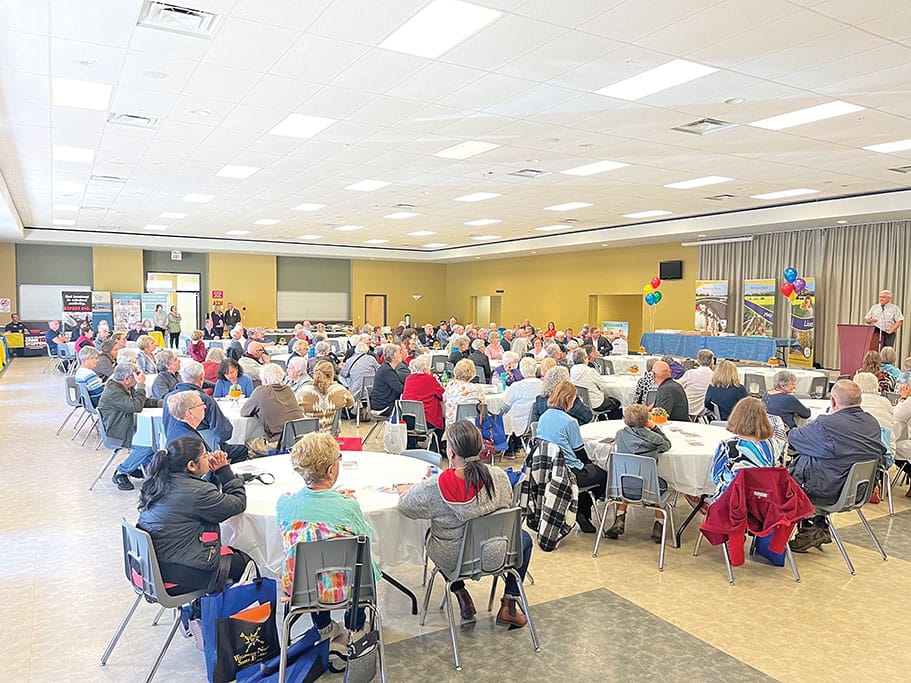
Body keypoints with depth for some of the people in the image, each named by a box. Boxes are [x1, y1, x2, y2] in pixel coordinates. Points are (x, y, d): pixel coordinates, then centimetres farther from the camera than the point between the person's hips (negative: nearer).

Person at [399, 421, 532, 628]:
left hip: (451, 559, 0)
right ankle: (508, 606, 26)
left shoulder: (434, 487, -29)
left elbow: (404, 505, -10)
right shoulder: (499, 477, -22)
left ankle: (461, 596, 32)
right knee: (523, 538, 31)